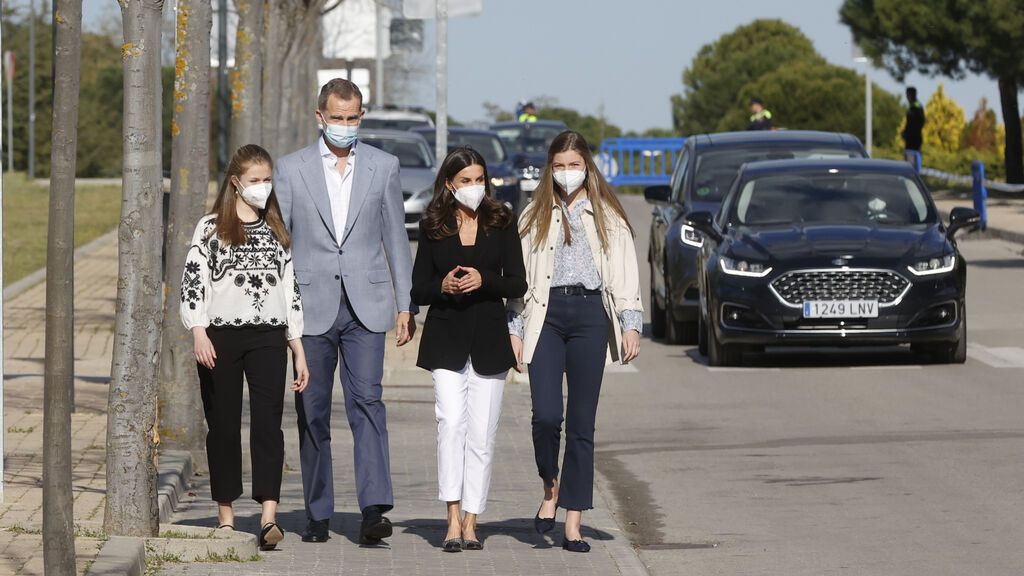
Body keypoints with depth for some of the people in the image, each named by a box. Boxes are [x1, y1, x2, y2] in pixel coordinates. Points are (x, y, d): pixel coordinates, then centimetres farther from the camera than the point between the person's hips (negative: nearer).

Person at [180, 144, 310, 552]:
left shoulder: (277, 231, 15)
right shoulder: (211, 228, 5)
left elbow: (290, 291, 16)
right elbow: (192, 281, -2)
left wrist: (299, 350, 12)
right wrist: (199, 333, -15)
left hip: (268, 338, 2)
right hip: (221, 335, -2)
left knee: (268, 421, -11)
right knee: (223, 424, 2)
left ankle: (269, 518, -21)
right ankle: (226, 517, 11)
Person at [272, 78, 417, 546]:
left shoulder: (383, 167, 8)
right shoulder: (291, 169, 5)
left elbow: (395, 238, 11)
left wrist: (405, 305, 7)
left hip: (365, 305, 0)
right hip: (311, 306, 1)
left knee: (367, 401, -13)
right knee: (312, 411, 4)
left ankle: (374, 508, -22)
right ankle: (318, 515, 12)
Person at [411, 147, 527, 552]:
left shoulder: (502, 223, 5)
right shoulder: (433, 227, 5)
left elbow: (518, 284, 3)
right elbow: (418, 290, 8)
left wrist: (484, 280, -14)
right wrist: (442, 286, -13)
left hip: (488, 338, 1)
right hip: (446, 338, -1)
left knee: (481, 432, 1)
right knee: (451, 421, -15)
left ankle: (471, 522, 7)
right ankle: (453, 520, -19)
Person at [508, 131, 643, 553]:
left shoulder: (608, 217, 12)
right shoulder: (535, 217, 15)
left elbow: (626, 275, 8)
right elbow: (519, 275, 13)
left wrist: (631, 325, -3)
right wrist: (514, 329, 5)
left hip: (590, 314, 0)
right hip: (545, 315, 0)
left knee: (582, 423, 0)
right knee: (546, 415, -15)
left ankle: (573, 524, 2)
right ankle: (551, 488, 13)